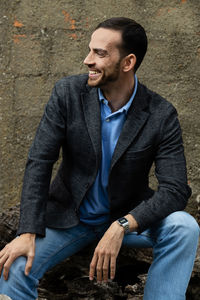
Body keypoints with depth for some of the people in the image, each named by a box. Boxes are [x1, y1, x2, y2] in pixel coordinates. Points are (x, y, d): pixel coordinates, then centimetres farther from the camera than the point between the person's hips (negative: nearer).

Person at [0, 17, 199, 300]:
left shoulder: (161, 115, -15)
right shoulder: (67, 93, -11)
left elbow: (175, 189, -20)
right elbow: (39, 163, -13)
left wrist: (122, 226, -36)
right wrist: (28, 233, -24)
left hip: (128, 216, 0)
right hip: (68, 216, 0)